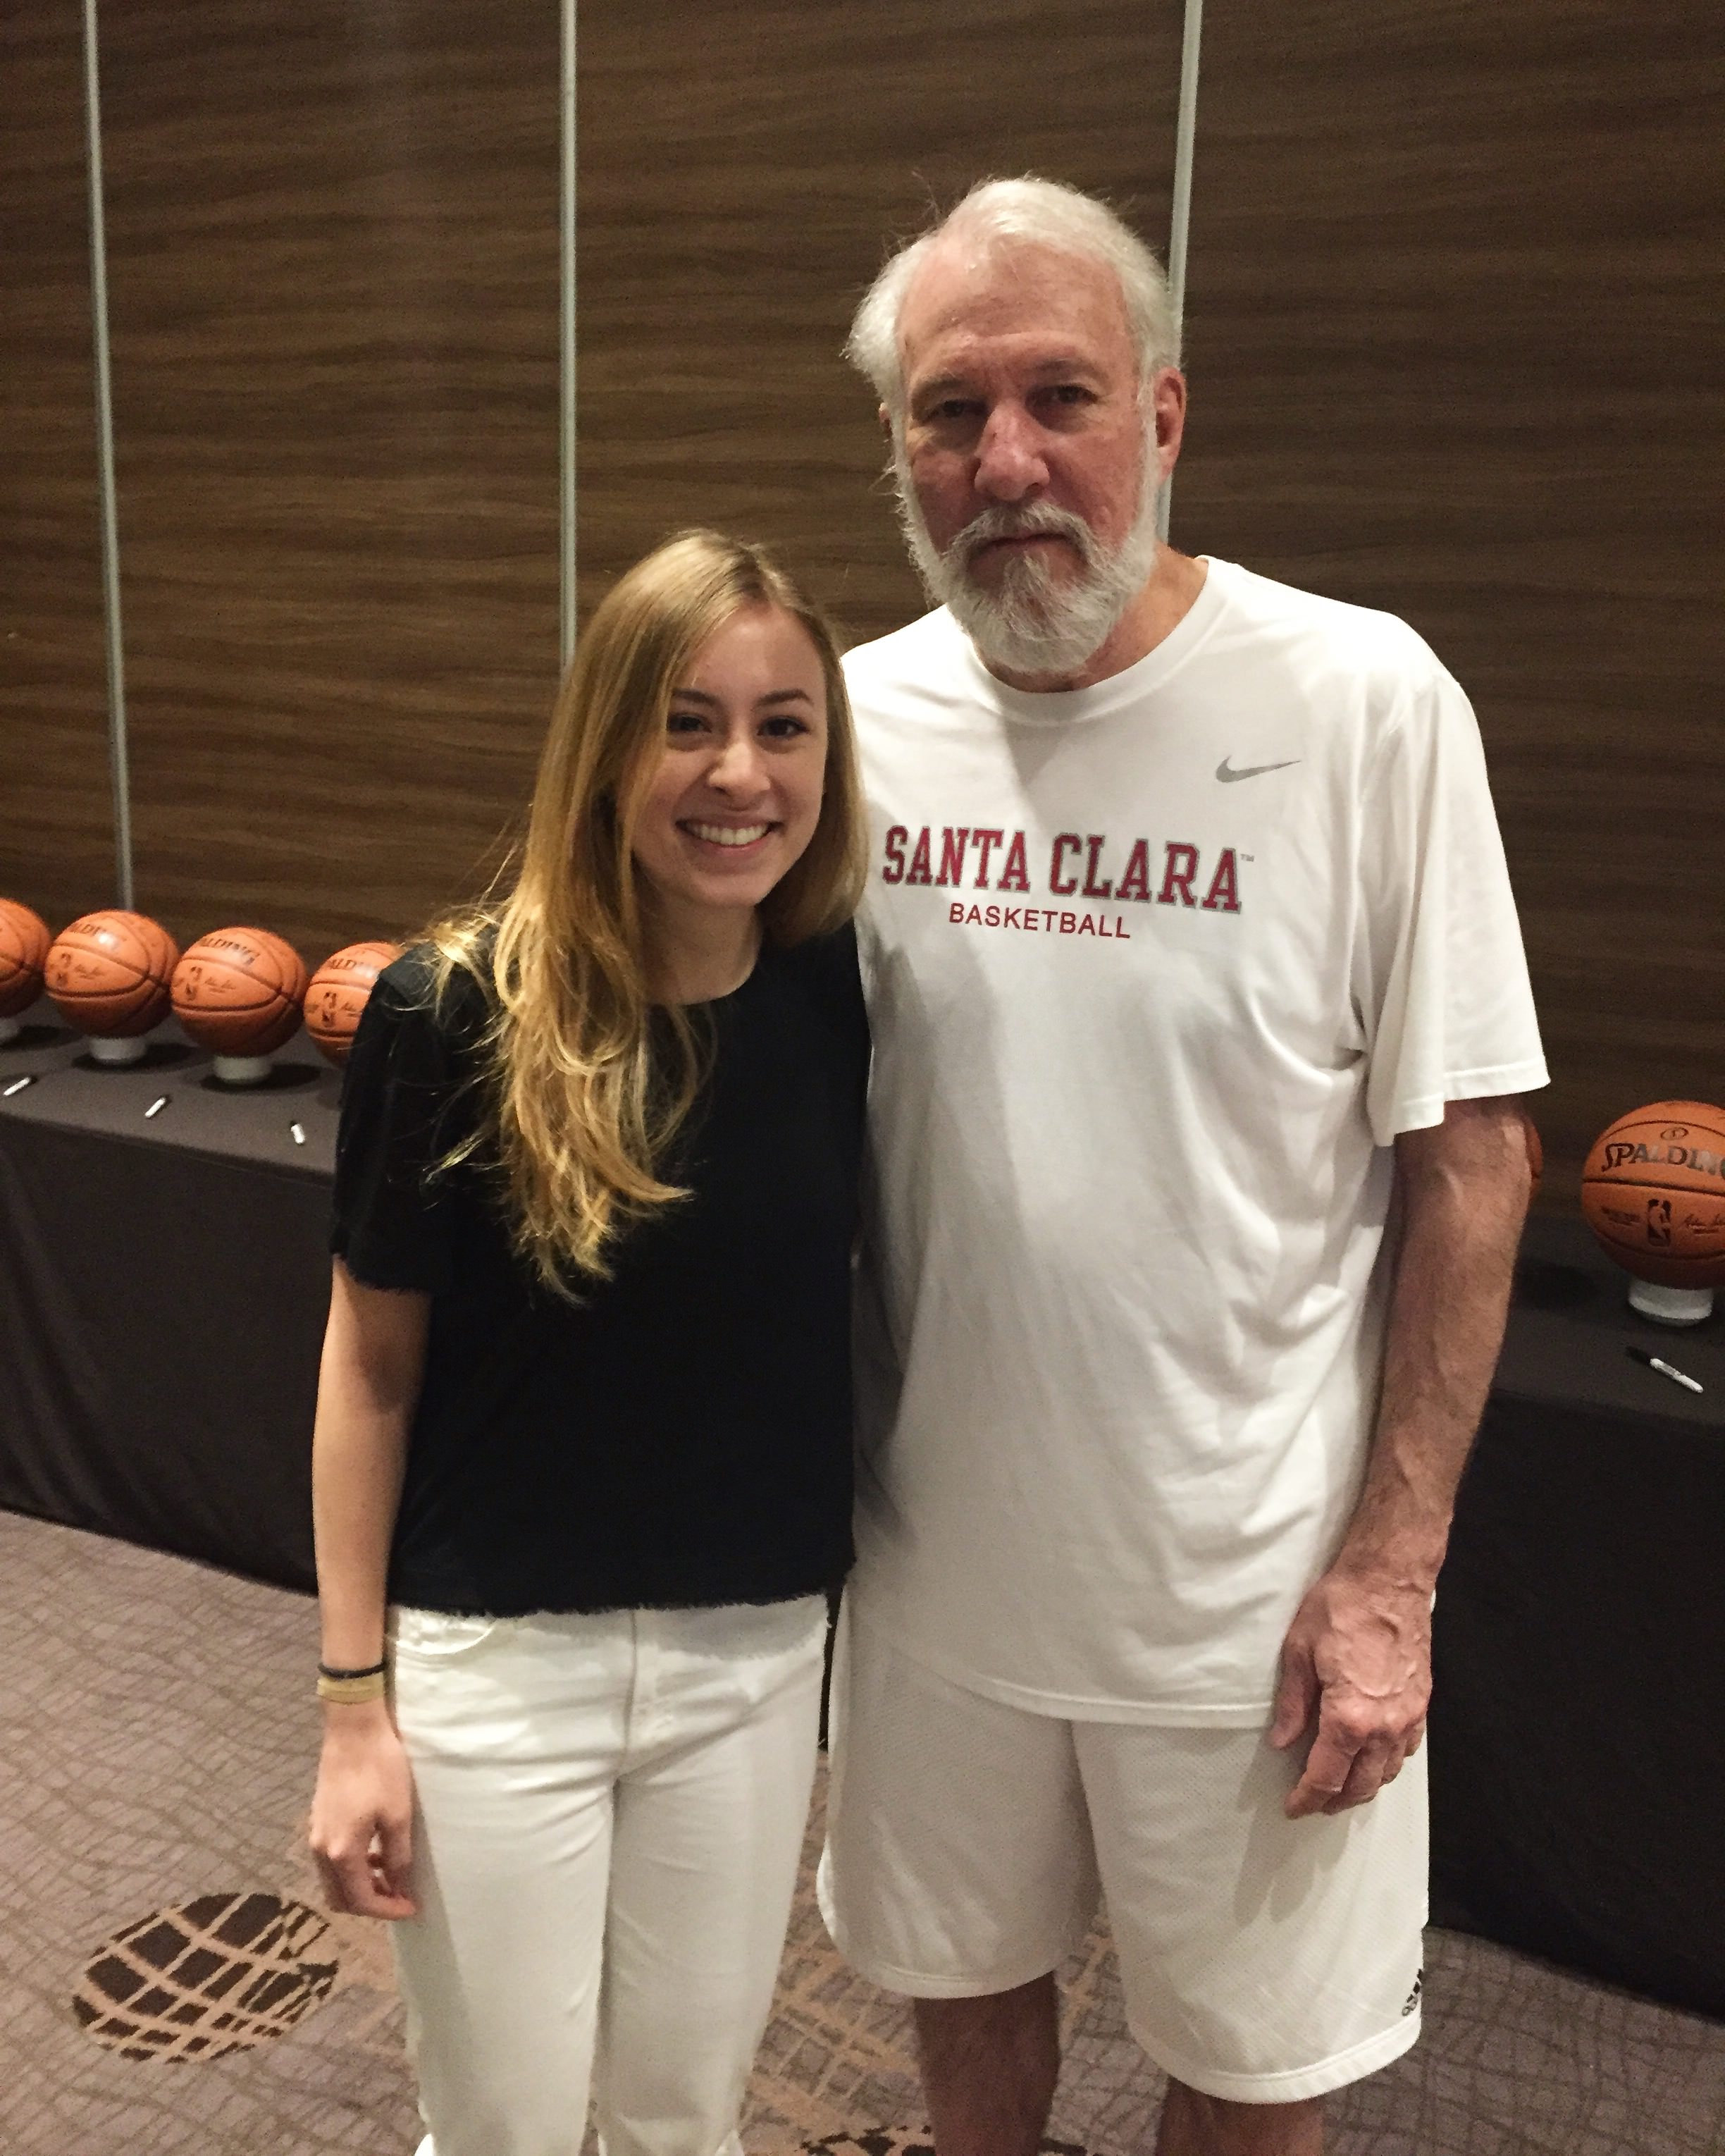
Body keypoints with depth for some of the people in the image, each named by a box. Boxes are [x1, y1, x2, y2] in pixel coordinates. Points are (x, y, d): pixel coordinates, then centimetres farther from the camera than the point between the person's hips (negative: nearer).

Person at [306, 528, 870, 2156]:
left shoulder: (845, 1004, -8)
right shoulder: (458, 1014, -17)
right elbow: (370, 1363, -8)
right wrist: (352, 1700, -4)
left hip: (756, 1652, 3)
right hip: (497, 1656, -2)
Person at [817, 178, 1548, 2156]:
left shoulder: (1364, 703, -15)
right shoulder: (857, 718, -4)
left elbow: (1468, 1153, -10)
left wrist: (1391, 1566, -11)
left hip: (1250, 1587, -3)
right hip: (933, 1549, 3)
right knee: (963, 1977, 25)